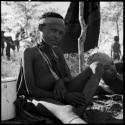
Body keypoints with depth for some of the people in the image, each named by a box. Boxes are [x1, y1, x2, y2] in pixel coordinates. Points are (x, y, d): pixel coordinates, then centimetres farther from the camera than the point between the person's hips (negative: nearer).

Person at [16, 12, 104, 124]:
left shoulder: (57, 51, 19)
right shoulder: (29, 52, 1)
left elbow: (69, 77, 14)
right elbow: (30, 89, -8)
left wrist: (61, 81, -13)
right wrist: (64, 97, -19)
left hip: (66, 95, 6)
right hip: (43, 99, -6)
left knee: (97, 67, -10)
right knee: (68, 112, -40)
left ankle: (78, 112, -30)